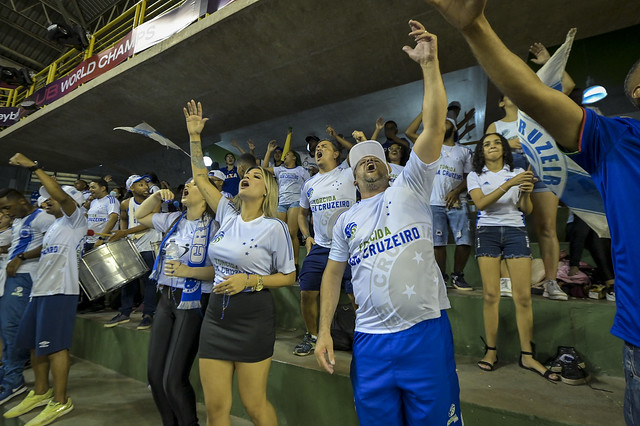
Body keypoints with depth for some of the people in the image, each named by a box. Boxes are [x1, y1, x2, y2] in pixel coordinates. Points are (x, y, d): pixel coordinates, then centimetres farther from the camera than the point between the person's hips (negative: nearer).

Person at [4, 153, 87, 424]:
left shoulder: (76, 220, -6)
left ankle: (60, 401, 5)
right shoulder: (54, 226, 22)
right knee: (34, 343, 16)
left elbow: (62, 196, -23)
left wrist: (33, 167, -19)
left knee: (54, 345, -6)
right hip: (40, 290, 10)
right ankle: (40, 393, 31)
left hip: (59, 291, -10)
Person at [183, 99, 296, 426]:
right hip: (217, 312, 5)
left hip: (253, 315, -5)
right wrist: (194, 136, 9)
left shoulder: (274, 227, -11)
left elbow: (288, 277, -5)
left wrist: (249, 280, -17)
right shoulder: (228, 214, 4)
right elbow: (200, 177, 13)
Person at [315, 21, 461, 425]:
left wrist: (430, 63, -6)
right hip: (370, 341, 3)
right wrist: (324, 331, 5)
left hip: (426, 331, -2)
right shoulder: (346, 221, 11)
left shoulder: (409, 187, 3)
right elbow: (333, 273, 12)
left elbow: (435, 126, -7)